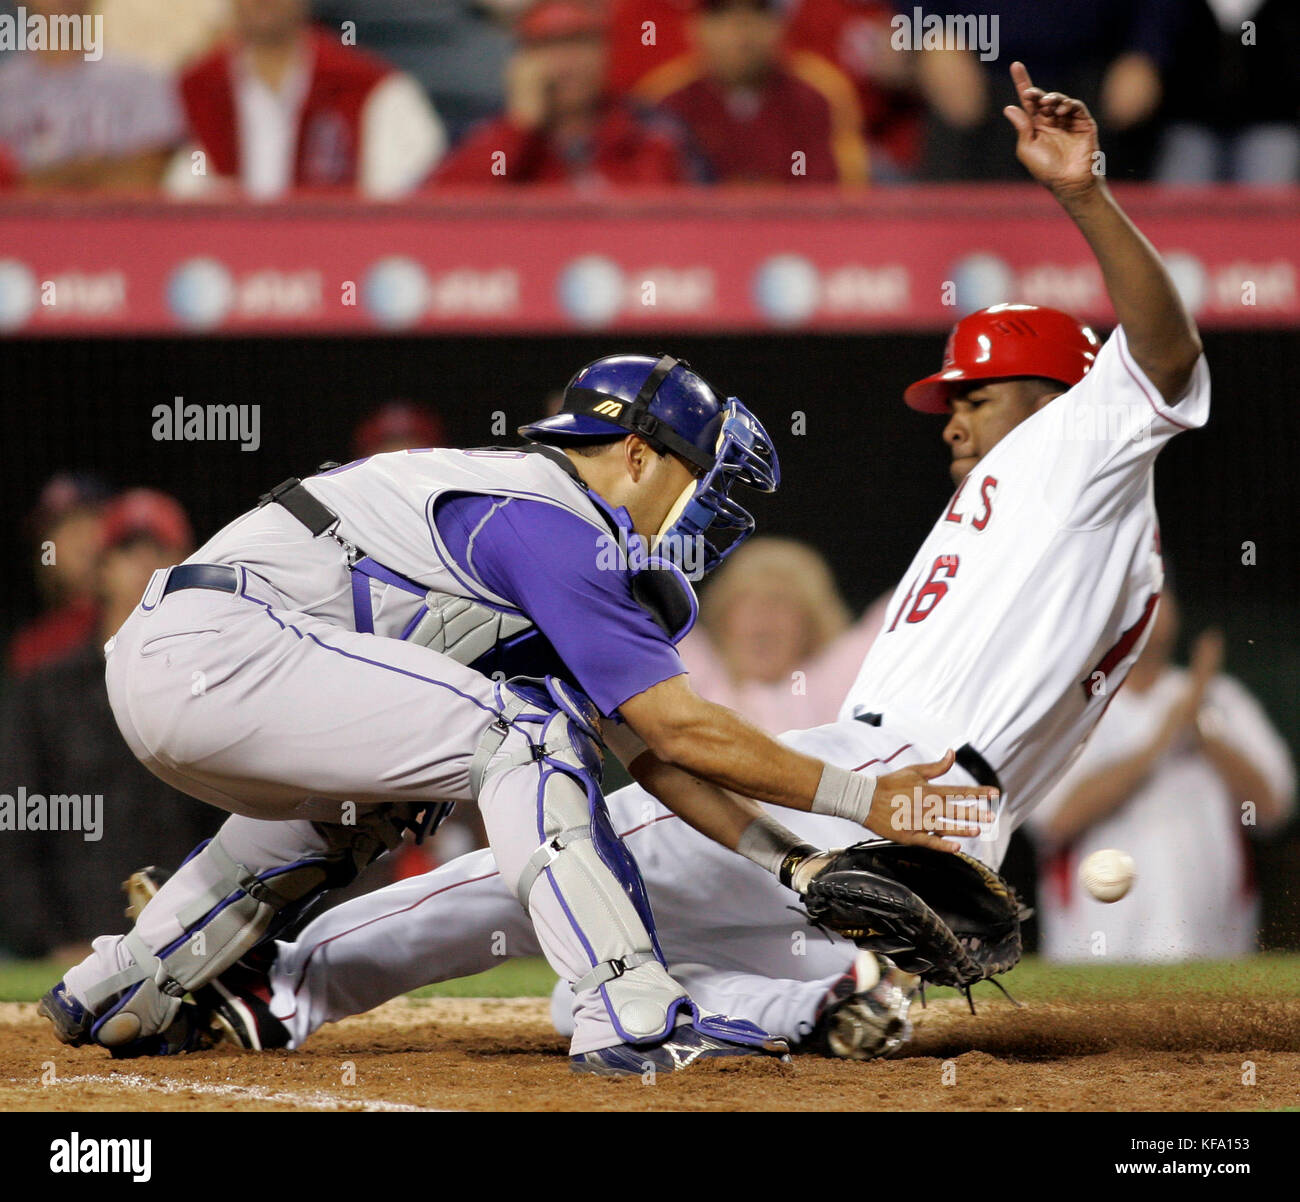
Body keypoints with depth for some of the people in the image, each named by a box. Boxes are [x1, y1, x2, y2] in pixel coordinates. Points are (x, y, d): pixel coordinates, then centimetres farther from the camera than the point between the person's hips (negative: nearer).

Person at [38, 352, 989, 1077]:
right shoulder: (551, 526, -8)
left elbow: (644, 749, 22)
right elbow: (684, 729, -11)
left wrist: (797, 862, 15)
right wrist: (865, 799, -4)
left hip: (156, 664, 10)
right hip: (212, 651, -10)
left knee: (373, 792, 35)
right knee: (523, 731, -14)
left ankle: (119, 990, 36)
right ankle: (631, 1015, -20)